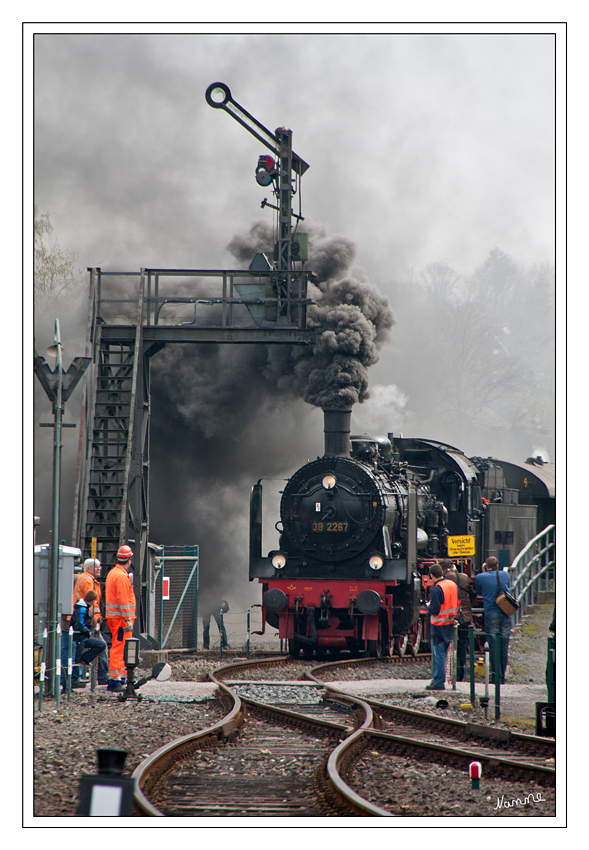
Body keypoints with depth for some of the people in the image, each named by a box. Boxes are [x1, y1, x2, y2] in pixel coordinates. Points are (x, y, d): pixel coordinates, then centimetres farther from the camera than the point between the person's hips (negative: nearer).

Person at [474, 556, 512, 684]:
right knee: (504, 647, 7)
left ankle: (496, 676, -5)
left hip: (491, 615, -3)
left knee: (493, 646, -1)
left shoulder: (480, 578, -3)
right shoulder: (504, 575, 6)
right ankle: (502, 677, 9)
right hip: (505, 614, 3)